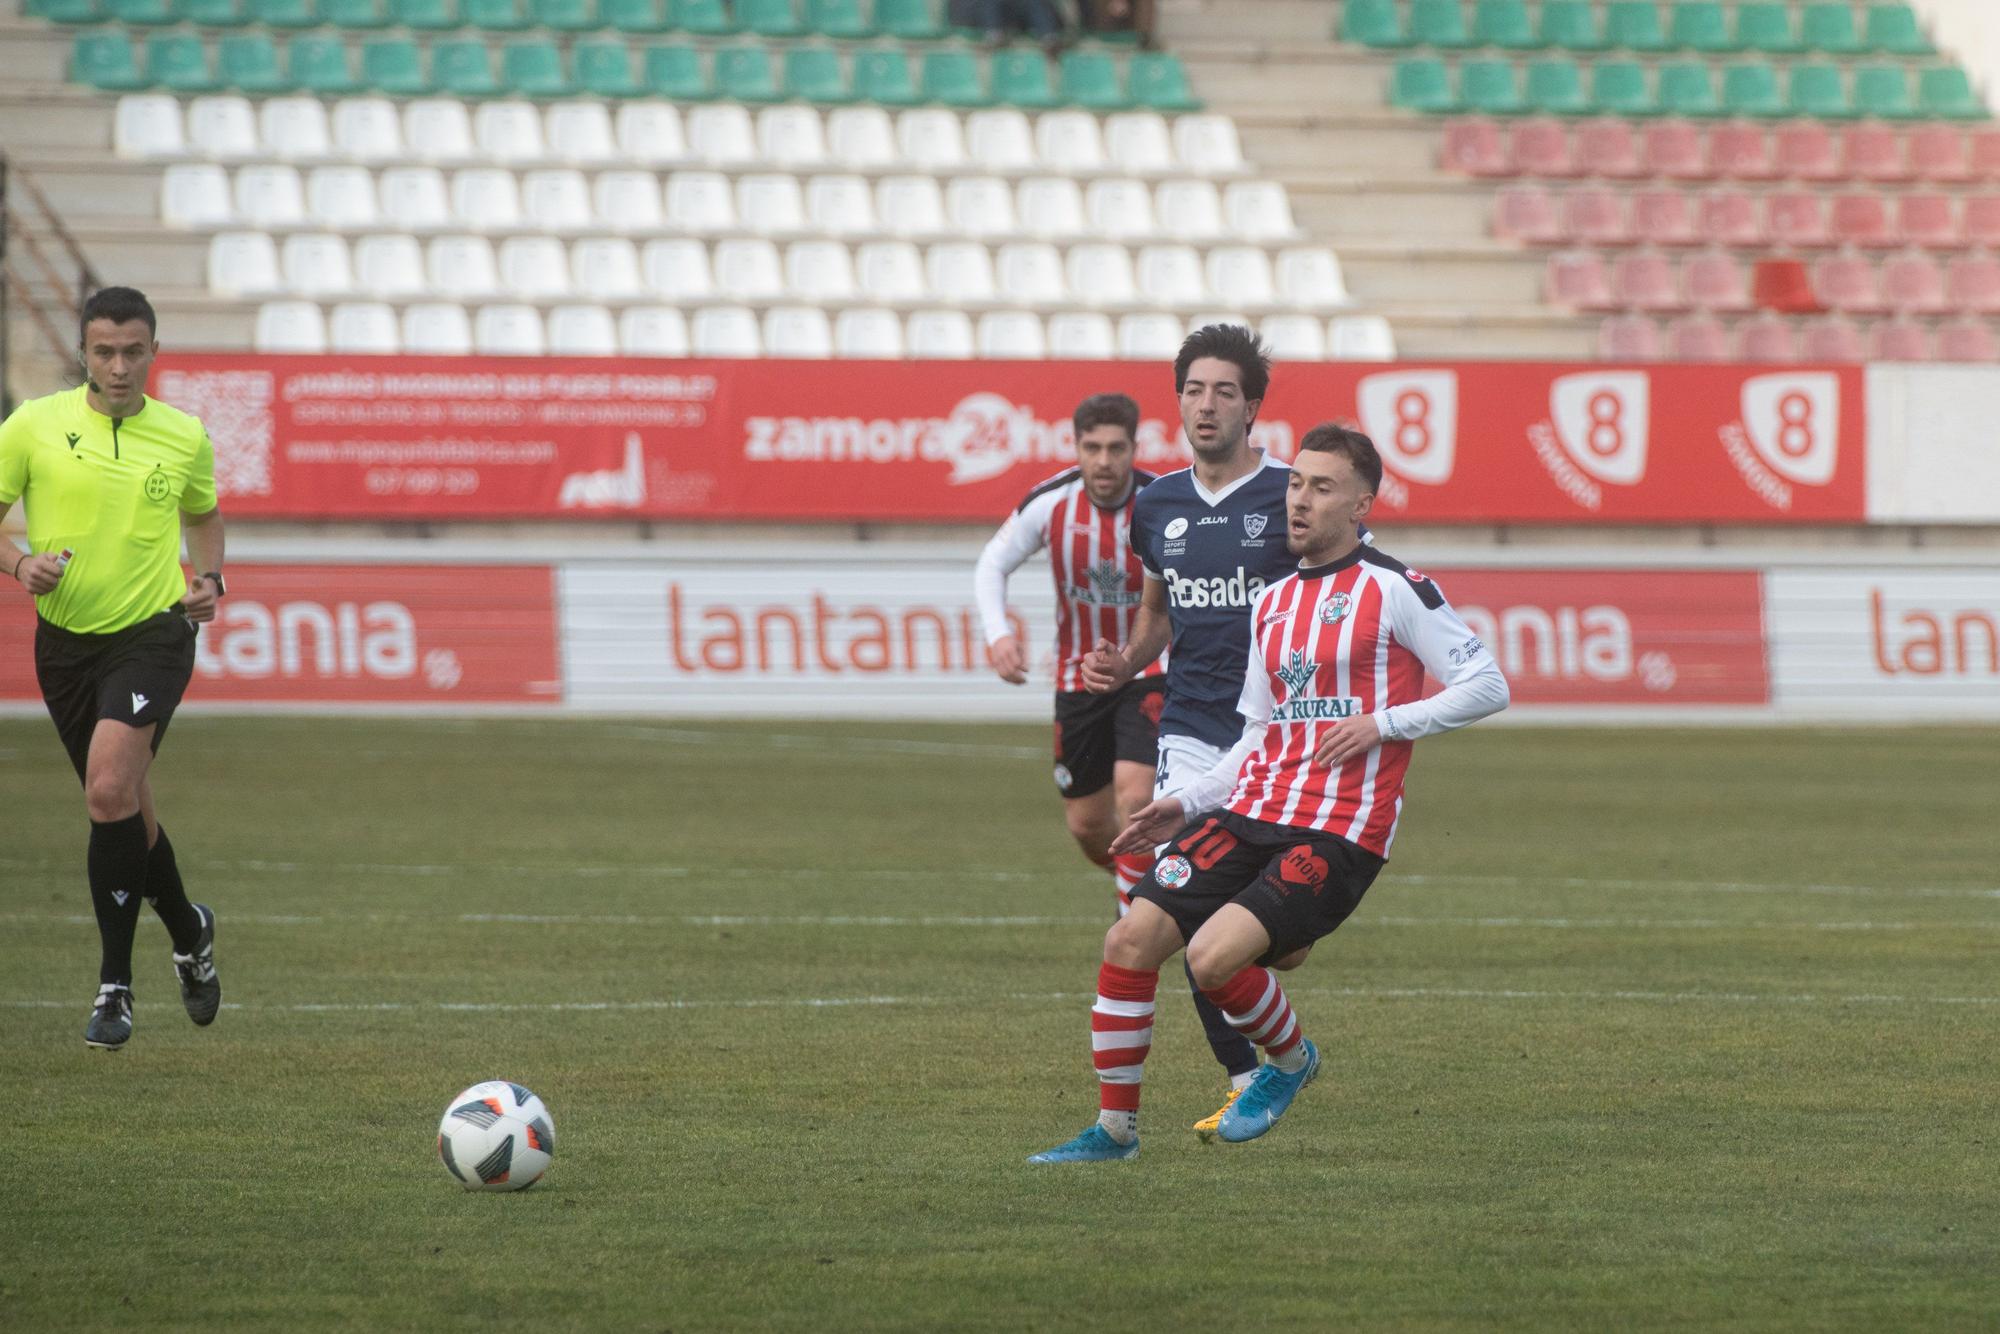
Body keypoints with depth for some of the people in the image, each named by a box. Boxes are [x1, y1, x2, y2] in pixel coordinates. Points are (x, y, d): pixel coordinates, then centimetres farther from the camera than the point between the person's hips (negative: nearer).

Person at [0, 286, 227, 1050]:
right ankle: (189, 931, 41)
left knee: (110, 792, -22)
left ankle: (115, 984, -15)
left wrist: (209, 578, 2)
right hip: (65, 639, 2)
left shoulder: (185, 439, 1)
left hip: (153, 634, -2)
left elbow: (203, 515, 21)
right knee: (126, 809, 12)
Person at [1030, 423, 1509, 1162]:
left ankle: (1291, 1060, 9)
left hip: (1339, 833, -7)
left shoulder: (1395, 590, -3)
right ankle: (1114, 1127, 4)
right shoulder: (1271, 603, 18)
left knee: (1213, 957, -23)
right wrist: (1185, 803, 12)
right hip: (1252, 814, 7)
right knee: (1131, 939, -8)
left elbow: (1487, 686, -5)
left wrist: (1380, 722, -13)